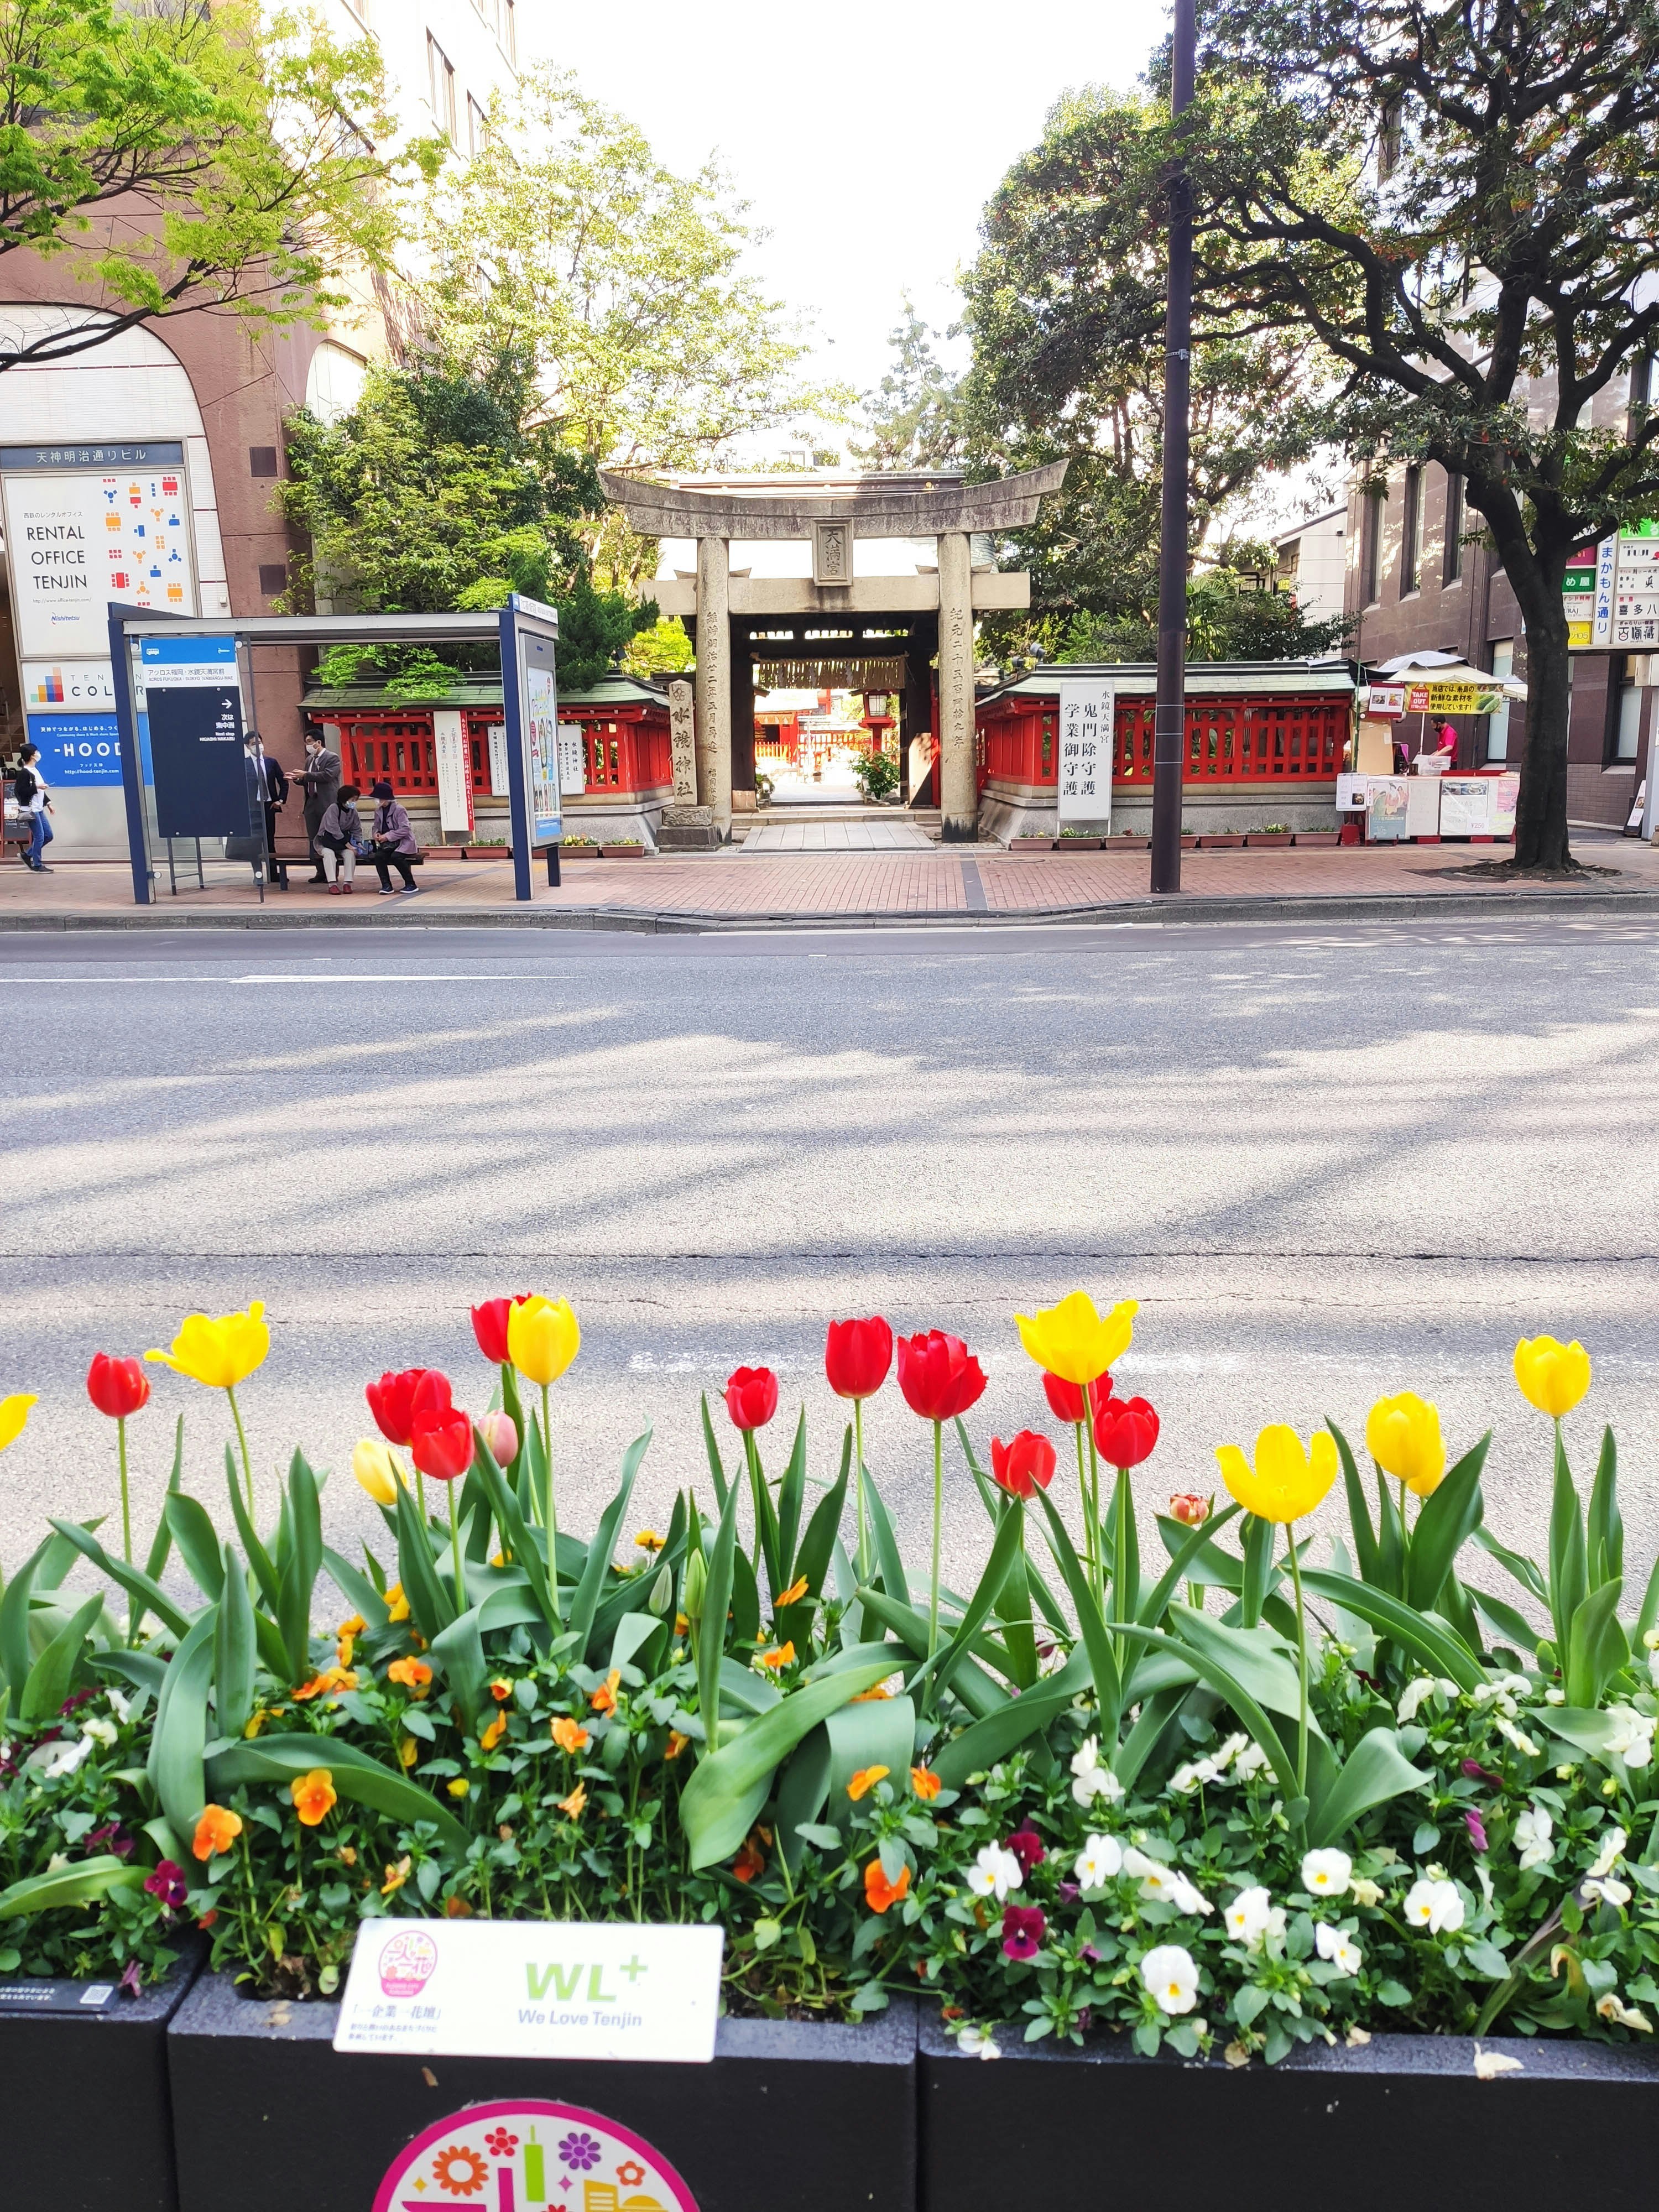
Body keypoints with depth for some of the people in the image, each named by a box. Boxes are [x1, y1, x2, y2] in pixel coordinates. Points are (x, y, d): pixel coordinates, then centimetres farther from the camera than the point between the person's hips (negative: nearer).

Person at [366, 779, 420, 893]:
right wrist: (376, 833, -4)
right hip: (388, 845, 5)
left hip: (404, 842, -5)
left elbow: (405, 830, -18)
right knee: (378, 856, -24)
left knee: (396, 857, -32)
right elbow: (376, 826, 21)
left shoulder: (399, 810, -11)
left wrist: (388, 836, -21)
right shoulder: (378, 810, 8)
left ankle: (410, 884, -16)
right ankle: (386, 885, -18)